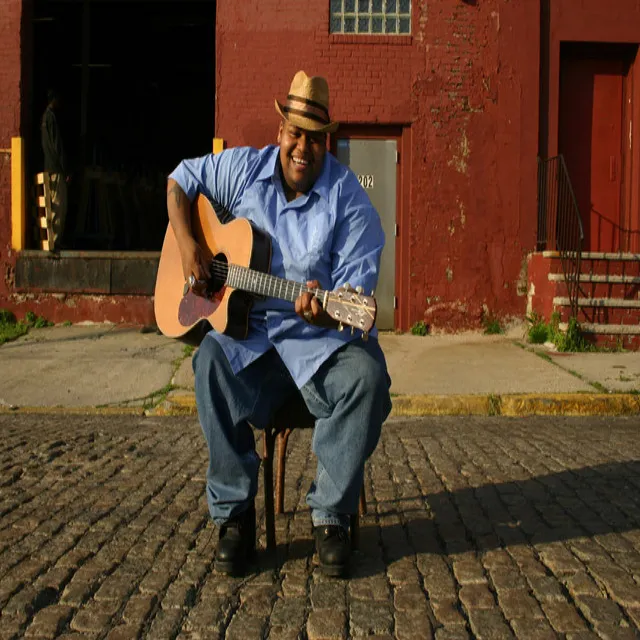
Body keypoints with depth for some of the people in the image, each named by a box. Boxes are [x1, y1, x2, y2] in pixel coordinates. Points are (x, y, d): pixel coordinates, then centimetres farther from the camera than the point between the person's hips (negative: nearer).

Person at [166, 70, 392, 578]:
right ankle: (235, 514, -16)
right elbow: (181, 179, 18)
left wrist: (328, 313, -33)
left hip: (322, 336, -1)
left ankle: (331, 516, -13)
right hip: (248, 327, 2)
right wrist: (187, 243, 1)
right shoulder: (244, 169, 5)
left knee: (367, 377, -32)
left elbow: (357, 288, -10)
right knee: (211, 362, -30)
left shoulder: (349, 198, -6)